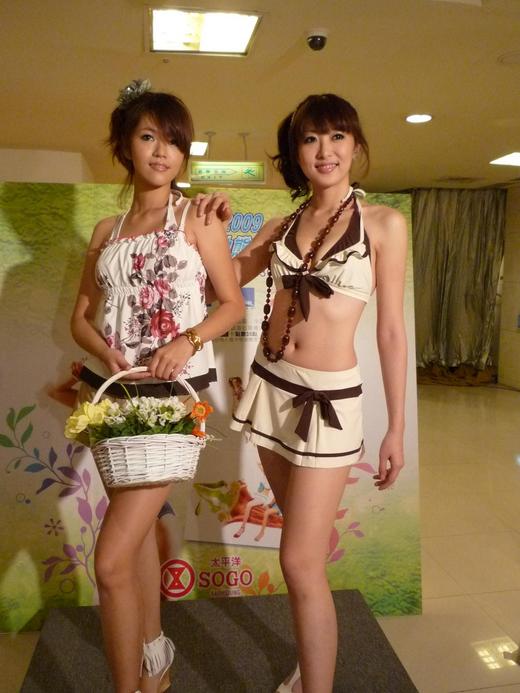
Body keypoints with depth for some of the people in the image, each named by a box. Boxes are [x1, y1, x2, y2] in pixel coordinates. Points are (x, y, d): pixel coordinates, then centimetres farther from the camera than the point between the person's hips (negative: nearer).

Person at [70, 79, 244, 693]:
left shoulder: (197, 220, 1)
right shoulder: (106, 231, 12)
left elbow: (233, 303, 1)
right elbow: (81, 316, 12)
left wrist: (188, 340, -17)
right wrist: (105, 353, -9)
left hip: (173, 393, -5)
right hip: (114, 391, 5)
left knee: (111, 560, -11)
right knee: (137, 524, 18)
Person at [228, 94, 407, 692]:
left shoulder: (384, 223, -4)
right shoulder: (281, 226, 9)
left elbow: (392, 332, -5)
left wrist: (396, 428, -4)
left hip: (330, 399, -5)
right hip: (270, 386, 5)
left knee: (300, 561, -6)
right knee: (306, 531, 19)